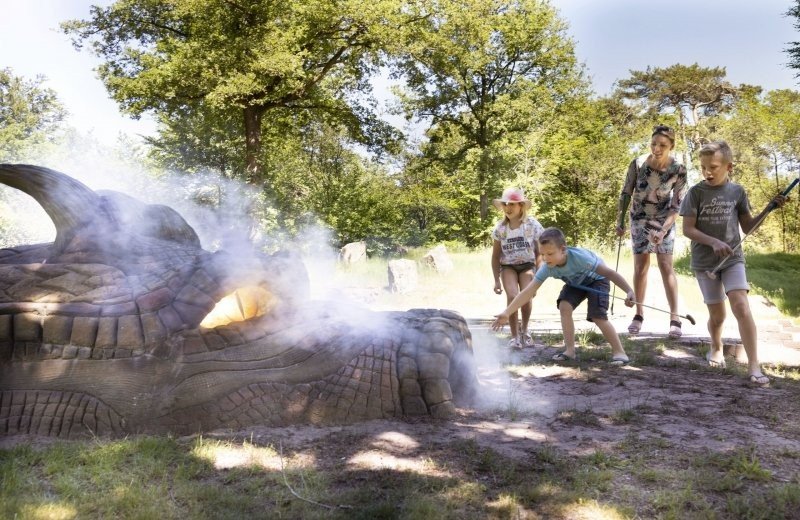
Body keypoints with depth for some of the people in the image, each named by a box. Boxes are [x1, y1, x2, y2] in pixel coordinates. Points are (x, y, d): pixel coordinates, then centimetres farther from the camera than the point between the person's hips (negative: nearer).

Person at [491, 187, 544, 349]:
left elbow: (538, 252, -1)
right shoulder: (500, 228, -5)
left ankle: (524, 330, 11)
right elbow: (496, 257, 2)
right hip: (508, 266, 1)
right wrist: (497, 280, 0)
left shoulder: (532, 225, -9)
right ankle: (515, 336, -8)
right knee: (512, 297, -23)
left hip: (527, 265, 0)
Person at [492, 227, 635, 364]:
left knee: (598, 316, -21)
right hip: (576, 283, 5)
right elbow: (528, 292, -27)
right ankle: (570, 350, -7)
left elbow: (609, 272, -38)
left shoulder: (579, 257, -42)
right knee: (564, 306, -17)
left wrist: (629, 291, -46)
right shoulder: (547, 268, -27)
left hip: (596, 279, -5)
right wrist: (506, 313, -32)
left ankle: (619, 352, -9)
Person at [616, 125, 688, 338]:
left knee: (666, 266, -7)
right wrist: (620, 221, -6)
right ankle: (639, 314, 14)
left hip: (663, 220, -1)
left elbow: (677, 205, -15)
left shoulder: (678, 170, -19)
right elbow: (626, 193, -6)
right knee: (640, 266, 3)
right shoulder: (637, 164, -18)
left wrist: (663, 230, -25)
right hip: (639, 219, 1)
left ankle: (675, 318, -4)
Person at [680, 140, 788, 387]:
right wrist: (714, 242, -22)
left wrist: (768, 209, -5)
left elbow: (747, 226, 9)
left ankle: (754, 367, -17)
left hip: (733, 259, 1)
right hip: (705, 262, -1)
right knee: (717, 315, 6)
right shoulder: (696, 192, -6)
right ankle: (716, 348, 38)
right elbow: (688, 229, -9)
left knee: (741, 306, -17)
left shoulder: (737, 191, 1)